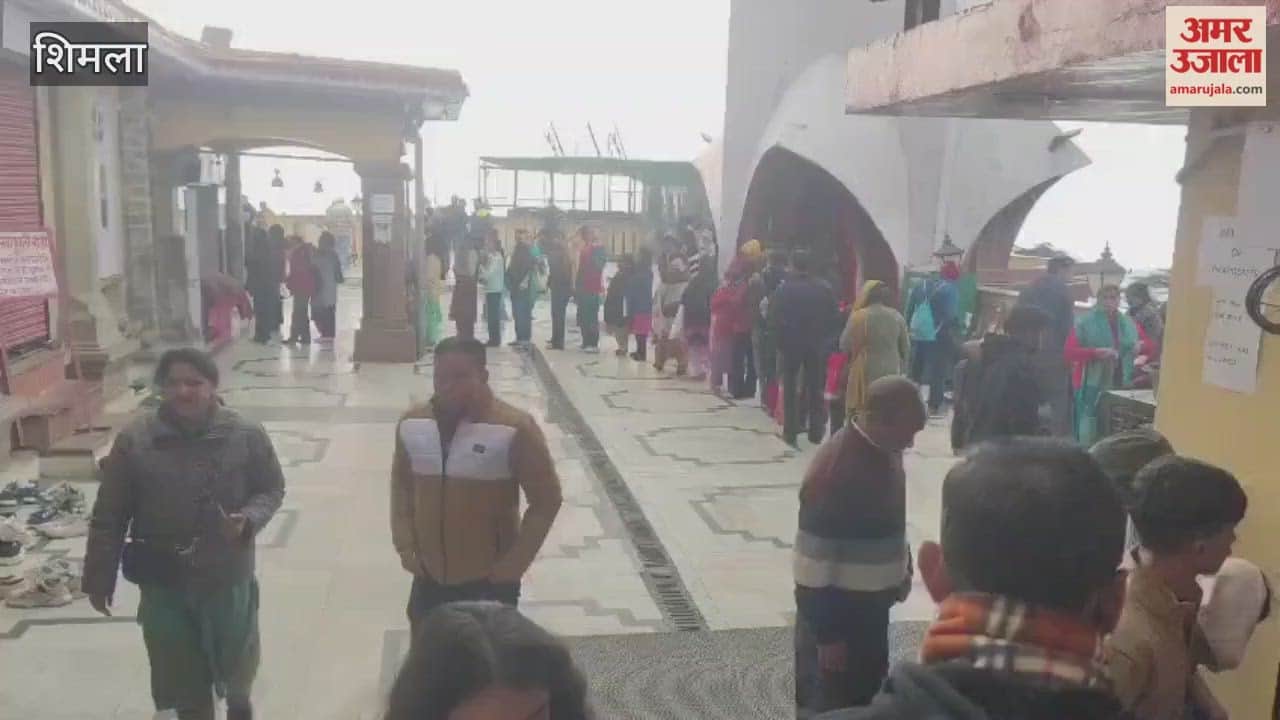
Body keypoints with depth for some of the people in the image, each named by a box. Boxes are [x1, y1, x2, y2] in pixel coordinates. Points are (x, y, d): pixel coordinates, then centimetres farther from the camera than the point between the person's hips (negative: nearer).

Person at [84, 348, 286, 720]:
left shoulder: (246, 435, -12)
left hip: (227, 575, 0)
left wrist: (248, 520, -21)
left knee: (236, 658, 22)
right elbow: (109, 516, -4)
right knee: (179, 671, 15)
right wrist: (100, 576, 0)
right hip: (162, 580, 0)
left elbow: (271, 489, -1)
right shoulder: (134, 440, -11)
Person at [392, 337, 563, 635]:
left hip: (489, 580, -4)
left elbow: (546, 500, -12)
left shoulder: (513, 429, -18)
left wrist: (514, 564, -12)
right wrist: (404, 544, 4)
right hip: (430, 577, 5)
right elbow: (401, 485, 12)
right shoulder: (412, 424, -2)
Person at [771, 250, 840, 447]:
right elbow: (833, 316, -1)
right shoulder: (824, 289, -2)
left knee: (790, 387, 8)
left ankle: (791, 431, 6)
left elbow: (775, 318, -11)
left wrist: (780, 340, 0)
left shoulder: (784, 289, -10)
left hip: (790, 343, -2)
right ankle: (816, 431, 14)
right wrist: (822, 336, 8)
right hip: (816, 344, 2)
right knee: (815, 386, 11)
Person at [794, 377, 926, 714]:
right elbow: (815, 561, -25)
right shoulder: (833, 470, -28)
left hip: (872, 602, 8)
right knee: (837, 702, 6)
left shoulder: (885, 449, -1)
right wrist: (826, 634, -21)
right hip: (837, 608, -8)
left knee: (868, 689, 22)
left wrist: (903, 568, 16)